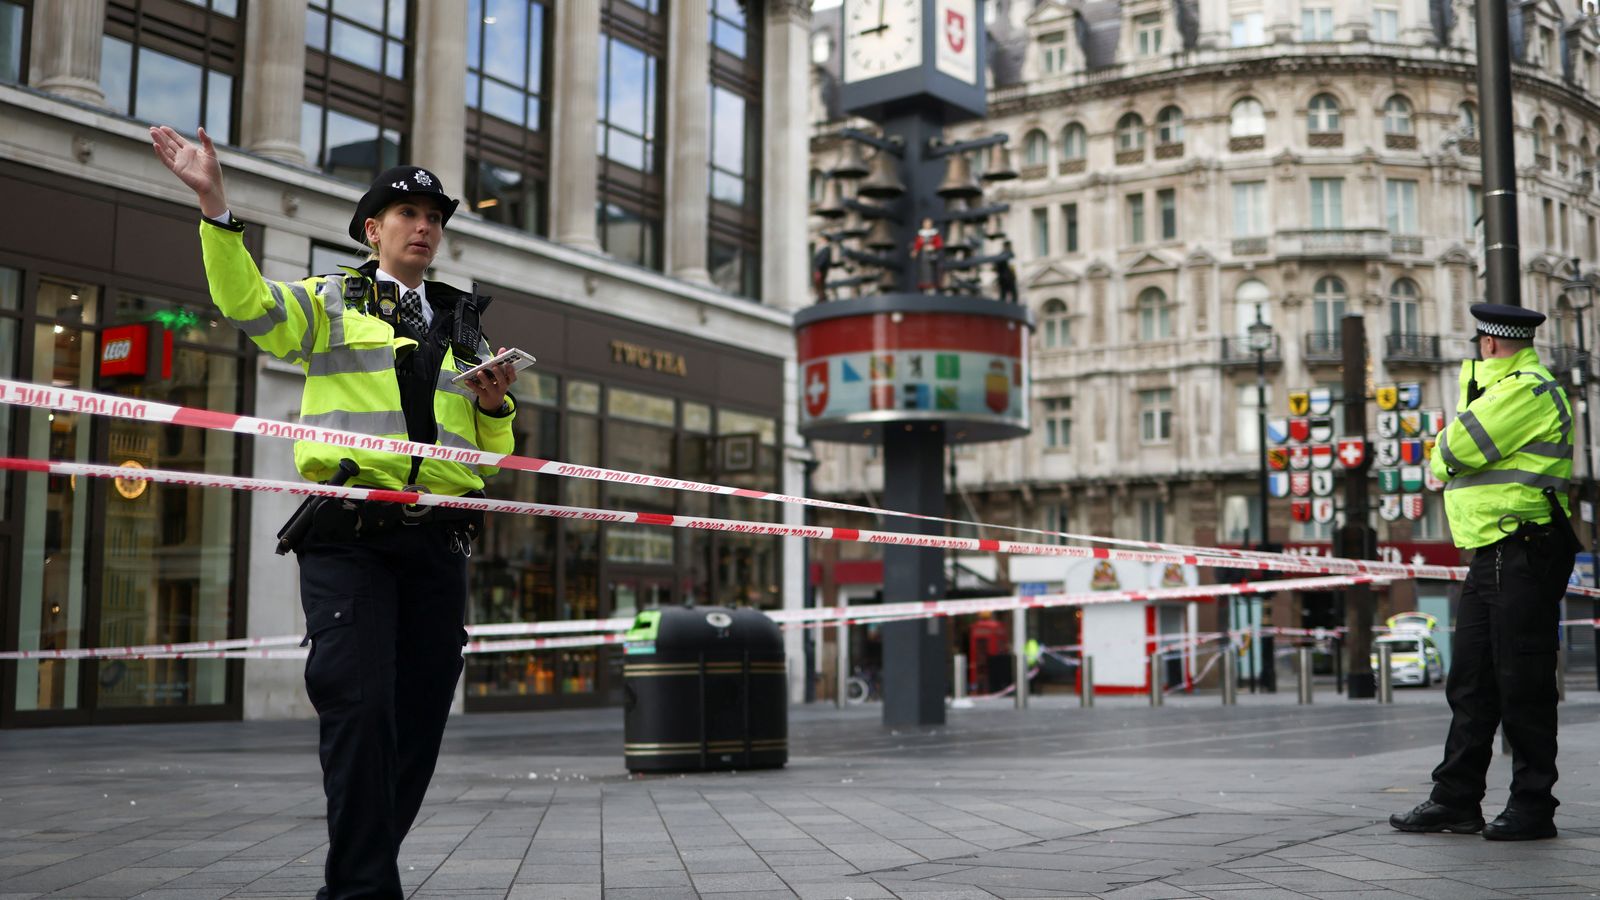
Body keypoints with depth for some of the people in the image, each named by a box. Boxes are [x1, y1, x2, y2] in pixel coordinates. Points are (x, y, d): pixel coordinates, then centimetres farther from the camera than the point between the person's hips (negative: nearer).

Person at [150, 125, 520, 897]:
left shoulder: (462, 328, 23)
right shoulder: (330, 303, 12)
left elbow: (492, 451, 24)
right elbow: (247, 304, -8)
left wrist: (496, 406, 1)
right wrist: (215, 207, -19)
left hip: (436, 543, 5)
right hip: (349, 536, -4)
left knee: (420, 714, 5)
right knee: (360, 704, -14)